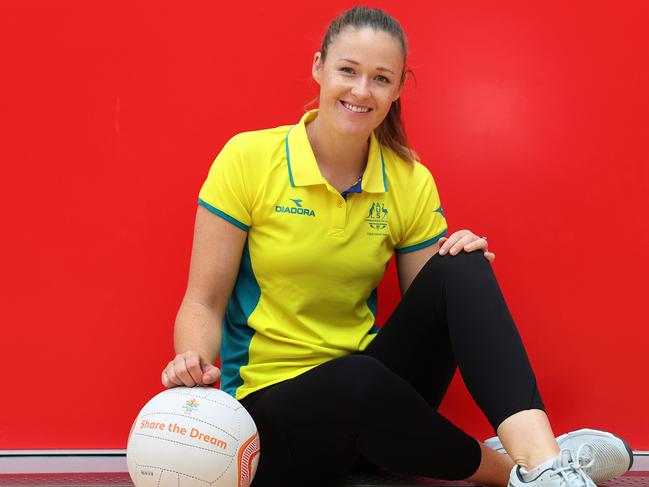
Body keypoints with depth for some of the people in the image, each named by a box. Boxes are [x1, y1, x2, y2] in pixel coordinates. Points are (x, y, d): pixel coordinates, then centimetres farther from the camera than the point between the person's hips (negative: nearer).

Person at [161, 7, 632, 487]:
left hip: (375, 393, 3)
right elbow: (204, 303, -8)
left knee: (459, 268, -21)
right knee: (357, 380, -38)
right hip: (271, 406, -3)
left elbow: (431, 309, 3)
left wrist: (464, 265, -18)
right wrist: (194, 362, -29)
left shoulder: (412, 181, 0)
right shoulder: (248, 159, -9)